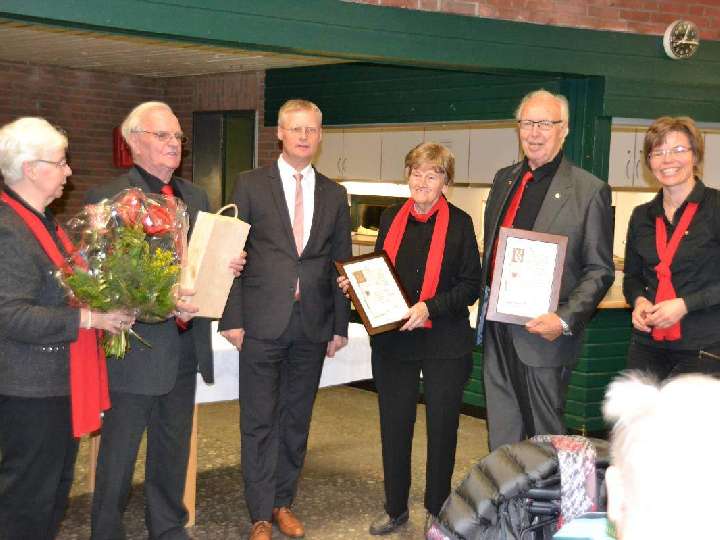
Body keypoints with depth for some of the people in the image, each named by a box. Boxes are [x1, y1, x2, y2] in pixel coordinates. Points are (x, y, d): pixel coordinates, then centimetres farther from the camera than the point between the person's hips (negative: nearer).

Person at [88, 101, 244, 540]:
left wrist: (229, 265, -6)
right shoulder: (106, 198, -10)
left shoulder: (196, 197, 12)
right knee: (119, 454, 7)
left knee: (173, 449, 19)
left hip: (186, 347, 7)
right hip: (137, 349, -6)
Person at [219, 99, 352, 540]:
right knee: (259, 421, 3)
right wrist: (233, 318, -8)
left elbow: (342, 263, 11)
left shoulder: (334, 194, 10)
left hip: (313, 323, 3)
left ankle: (284, 502, 26)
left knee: (297, 420, 12)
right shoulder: (251, 185, 1)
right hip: (263, 322, -3)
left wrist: (341, 325, 7)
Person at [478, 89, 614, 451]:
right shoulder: (504, 179, 12)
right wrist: (486, 306, 11)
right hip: (497, 332, 6)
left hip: (543, 335, -6)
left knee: (544, 438, 6)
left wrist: (565, 320, -19)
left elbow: (599, 271, -7)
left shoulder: (590, 191, -7)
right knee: (501, 438, 15)